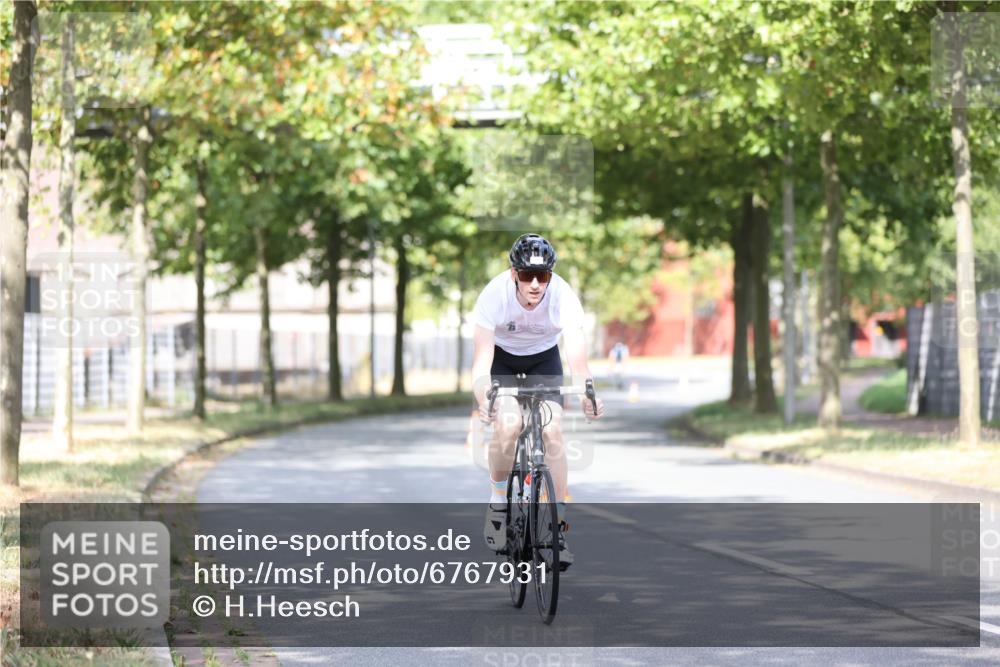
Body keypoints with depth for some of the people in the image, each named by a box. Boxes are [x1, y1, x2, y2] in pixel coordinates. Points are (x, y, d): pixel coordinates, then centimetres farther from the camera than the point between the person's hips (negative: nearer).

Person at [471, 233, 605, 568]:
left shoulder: (564, 297, -31)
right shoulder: (495, 294, -33)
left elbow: (577, 359, -36)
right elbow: (482, 358, -37)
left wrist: (587, 394, -55)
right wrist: (482, 396, -55)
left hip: (543, 358, 1)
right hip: (502, 355, -1)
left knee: (552, 430, -17)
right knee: (508, 425, -26)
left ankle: (557, 525, -8)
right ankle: (497, 501, -2)